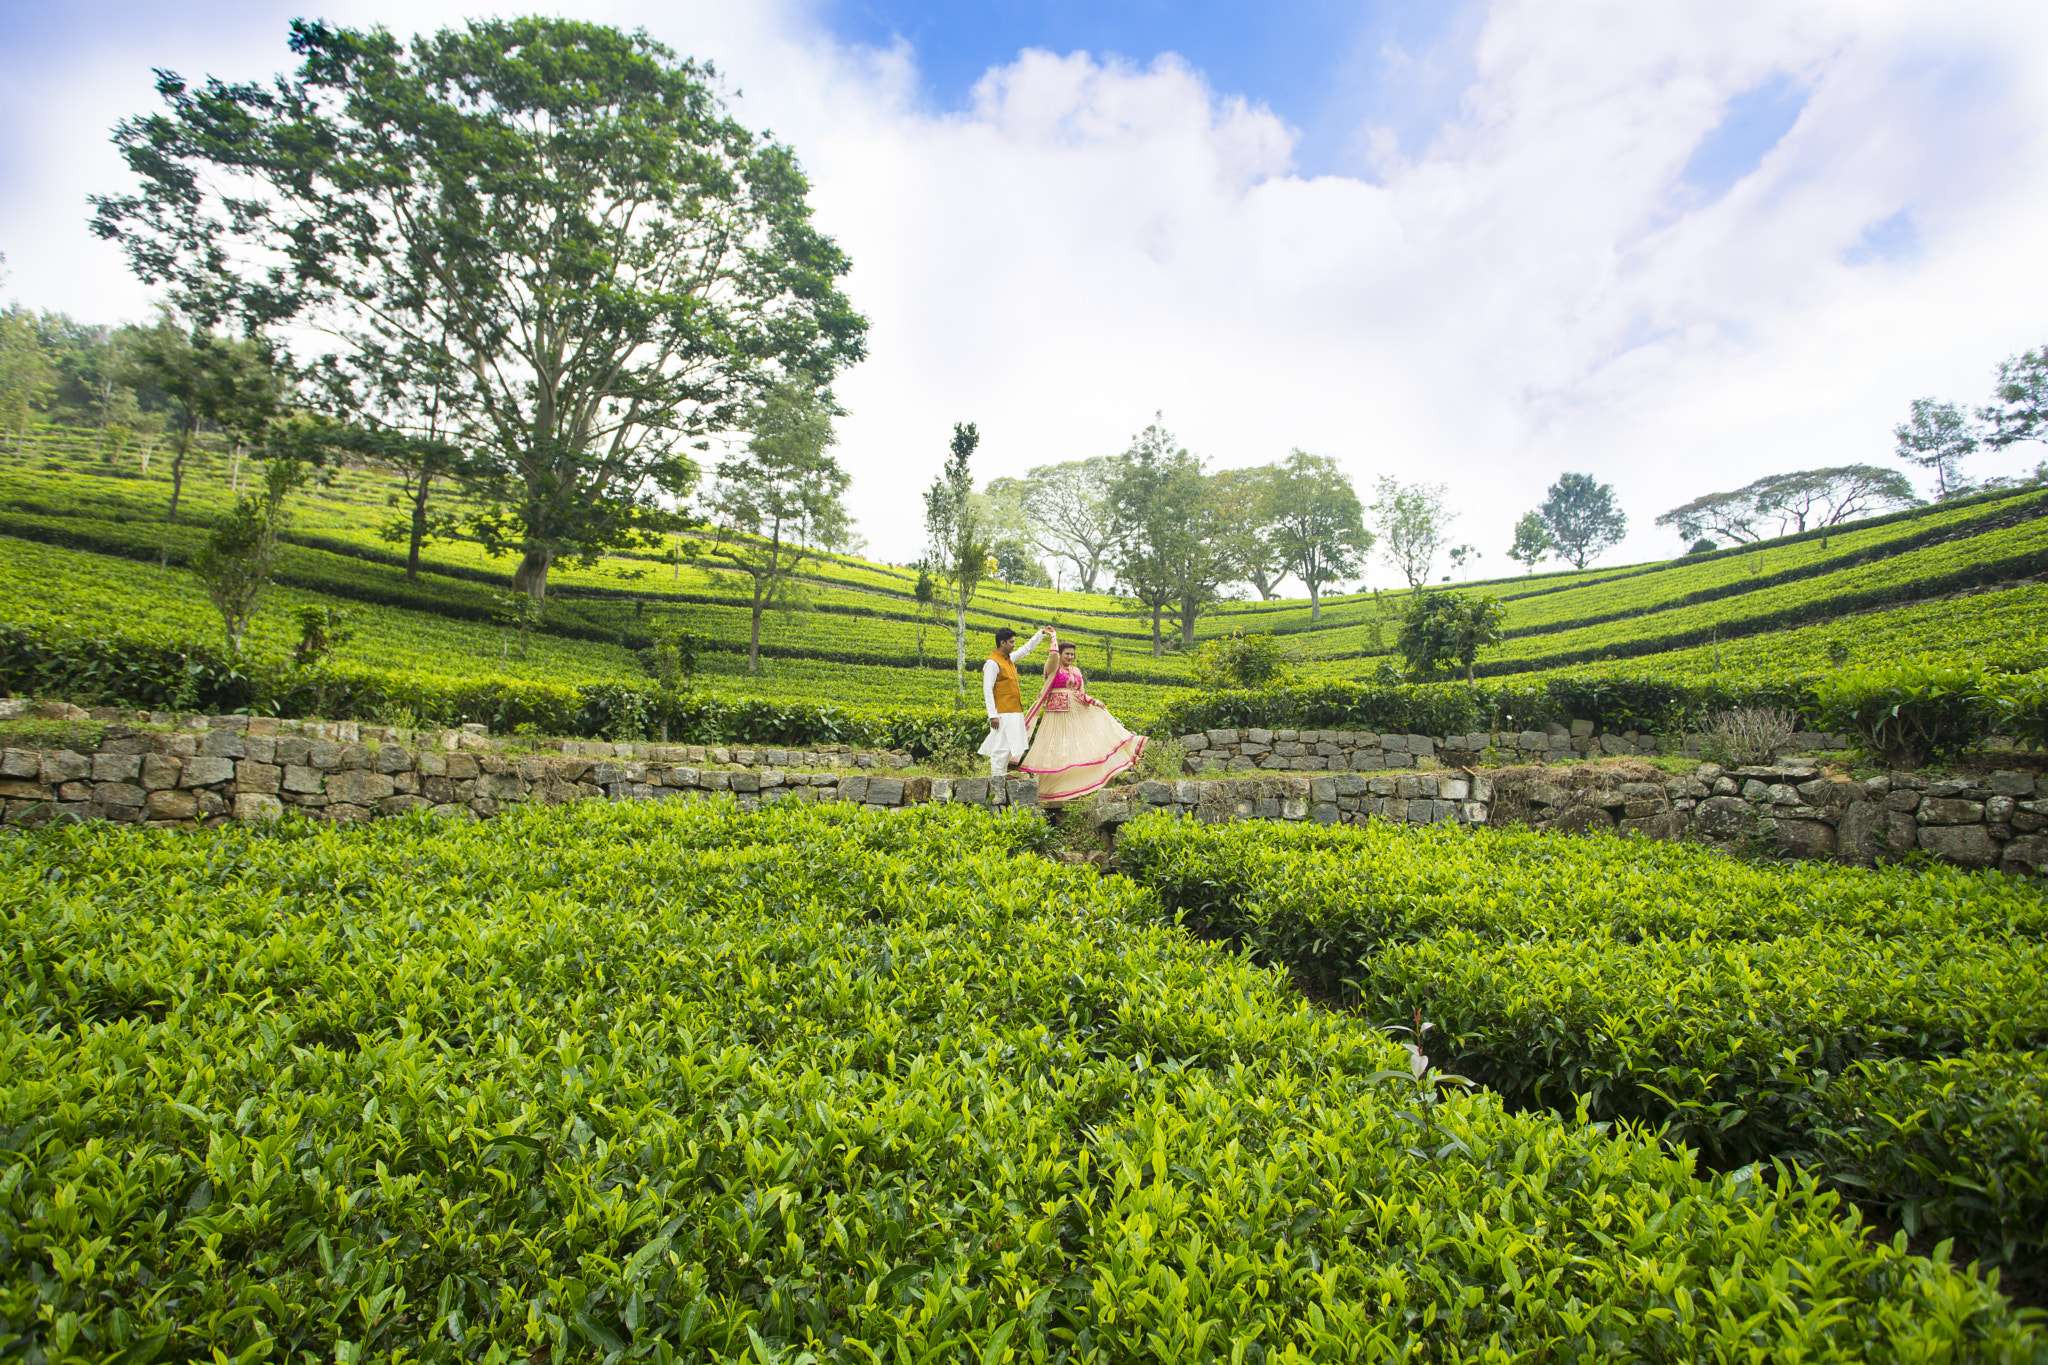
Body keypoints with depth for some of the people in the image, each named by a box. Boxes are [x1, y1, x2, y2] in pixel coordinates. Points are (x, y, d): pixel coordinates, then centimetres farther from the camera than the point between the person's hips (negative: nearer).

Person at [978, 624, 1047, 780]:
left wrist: (1041, 633, 30)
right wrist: (992, 715, -20)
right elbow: (987, 690, -16)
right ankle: (997, 776, -2)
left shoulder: (1009, 658, 13)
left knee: (1012, 744, 11)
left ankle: (1003, 772, 18)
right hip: (1003, 713, -9)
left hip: (1015, 711, 9)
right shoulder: (993, 663, -12)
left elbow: (1026, 649, 31)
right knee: (1002, 745, -8)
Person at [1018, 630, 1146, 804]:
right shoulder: (1053, 668, -3)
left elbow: (1081, 694, 16)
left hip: (1076, 714, 7)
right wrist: (1054, 637, -11)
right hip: (1058, 713, -6)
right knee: (1057, 749, -6)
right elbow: (1053, 655, -26)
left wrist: (1094, 701, -1)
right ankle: (1051, 791, 0)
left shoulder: (1076, 671, 16)